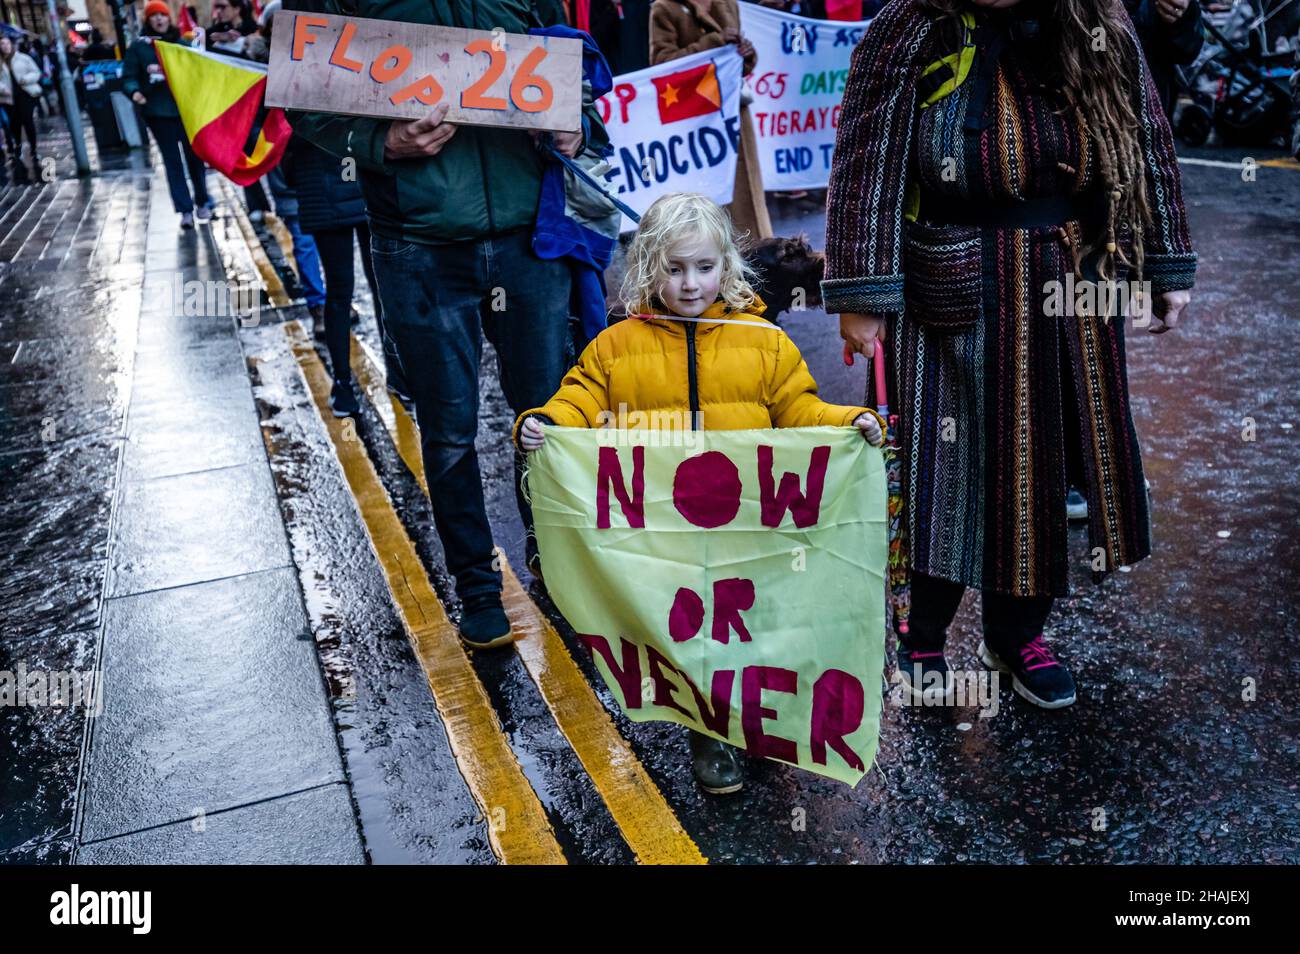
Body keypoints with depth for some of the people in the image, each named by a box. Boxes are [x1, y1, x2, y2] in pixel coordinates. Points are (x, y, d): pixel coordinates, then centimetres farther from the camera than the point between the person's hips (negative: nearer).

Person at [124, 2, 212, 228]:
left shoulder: (182, 43, 8)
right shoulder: (138, 47, 4)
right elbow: (129, 77, 1)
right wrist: (134, 91, -19)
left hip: (187, 109, 1)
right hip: (158, 112, -1)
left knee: (194, 157, 7)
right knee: (173, 161, 0)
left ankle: (201, 202, 23)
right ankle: (185, 210, 2)